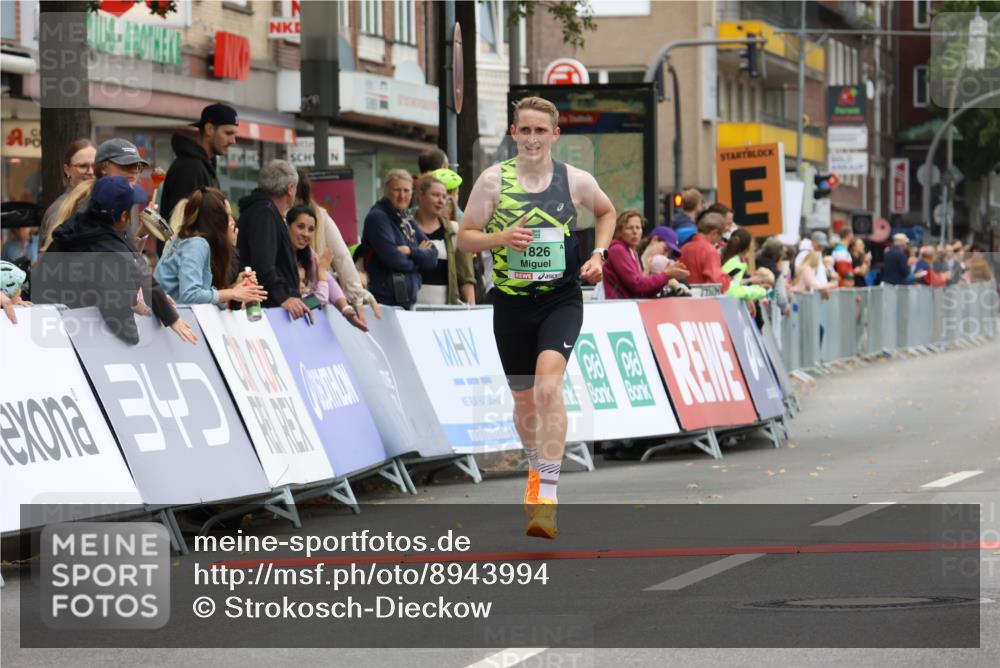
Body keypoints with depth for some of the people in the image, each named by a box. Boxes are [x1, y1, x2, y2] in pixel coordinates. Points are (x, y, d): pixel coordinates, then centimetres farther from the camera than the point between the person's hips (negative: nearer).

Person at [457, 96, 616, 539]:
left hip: (562, 299, -2)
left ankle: (547, 495, -28)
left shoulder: (576, 181, 0)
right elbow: (464, 239, 0)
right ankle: (537, 469, 44)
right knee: (524, 400, 13)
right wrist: (500, 238, -19)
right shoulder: (494, 180, -2)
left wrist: (598, 254, 6)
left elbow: (606, 212, 21)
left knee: (548, 382, -24)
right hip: (512, 302, 2)